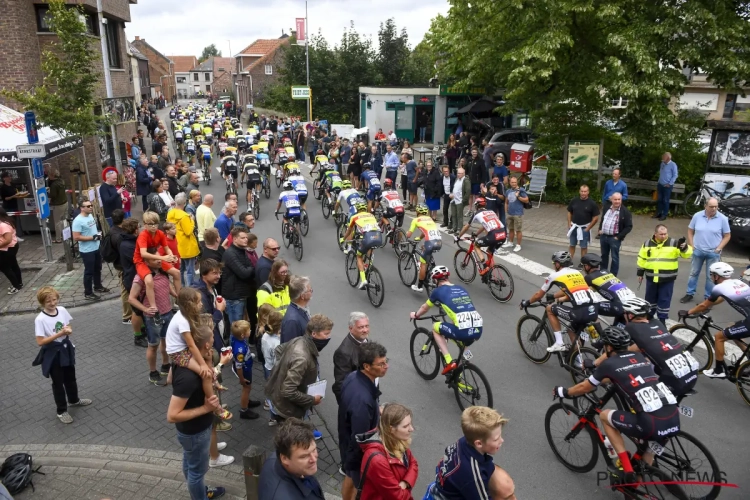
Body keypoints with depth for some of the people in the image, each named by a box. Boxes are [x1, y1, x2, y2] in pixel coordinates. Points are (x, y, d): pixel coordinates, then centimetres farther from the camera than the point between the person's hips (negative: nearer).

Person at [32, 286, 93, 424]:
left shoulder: (62, 310, -7)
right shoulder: (40, 319, -22)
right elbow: (40, 342, -22)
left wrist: (69, 330, -16)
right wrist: (59, 334, -27)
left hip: (66, 349, 5)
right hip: (52, 354, -5)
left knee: (70, 377, 24)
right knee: (58, 382, 10)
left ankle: (73, 400, 47)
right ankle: (61, 411, 26)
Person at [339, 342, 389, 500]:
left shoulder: (352, 377, -13)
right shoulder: (362, 399, -41)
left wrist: (376, 411, 8)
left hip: (347, 440, 8)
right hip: (357, 450, -8)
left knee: (351, 478, 31)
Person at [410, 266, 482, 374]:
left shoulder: (438, 291, 8)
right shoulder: (461, 289, 23)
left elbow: (425, 307, 26)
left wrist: (415, 315, 47)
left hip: (463, 331, -6)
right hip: (478, 330, 6)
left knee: (435, 327, 19)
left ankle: (449, 362, 10)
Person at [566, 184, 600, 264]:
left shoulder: (592, 203, -11)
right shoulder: (574, 201, -3)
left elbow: (595, 218, -8)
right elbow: (569, 213, 8)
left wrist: (588, 228, -10)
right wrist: (569, 224, 0)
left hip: (584, 228, -3)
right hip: (574, 227, 3)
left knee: (584, 247, 8)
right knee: (572, 245, 12)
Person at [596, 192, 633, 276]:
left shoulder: (625, 211, -12)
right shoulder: (607, 208, 6)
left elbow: (629, 226, -11)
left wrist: (619, 236, -16)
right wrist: (600, 229, 8)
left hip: (614, 238, -6)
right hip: (603, 236, 6)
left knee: (614, 258, 1)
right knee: (604, 255, 18)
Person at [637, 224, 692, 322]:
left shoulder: (673, 243, -4)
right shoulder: (647, 244, 3)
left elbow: (687, 253, -11)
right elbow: (642, 259, 10)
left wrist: (684, 247, -32)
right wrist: (640, 273, 11)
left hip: (667, 278, -2)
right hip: (651, 277, 2)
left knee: (664, 300, 4)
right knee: (650, 298, 16)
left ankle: (662, 319, 17)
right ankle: (649, 316, 32)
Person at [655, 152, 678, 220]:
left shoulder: (673, 165, -11)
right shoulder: (662, 163, 9)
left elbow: (675, 175, -10)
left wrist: (669, 184, -15)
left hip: (667, 186, -6)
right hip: (660, 185, 6)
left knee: (665, 200, 0)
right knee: (659, 199, 10)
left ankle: (664, 215, 7)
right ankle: (658, 213, 20)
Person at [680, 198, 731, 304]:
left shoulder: (723, 218, -9)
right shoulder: (697, 216, -5)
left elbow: (727, 236, -2)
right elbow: (690, 231, 5)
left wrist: (719, 248, -11)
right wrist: (692, 246, -3)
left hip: (713, 253, -2)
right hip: (698, 251, 2)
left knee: (711, 276, 7)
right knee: (693, 273, 13)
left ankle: (708, 297, 18)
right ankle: (689, 294, 25)